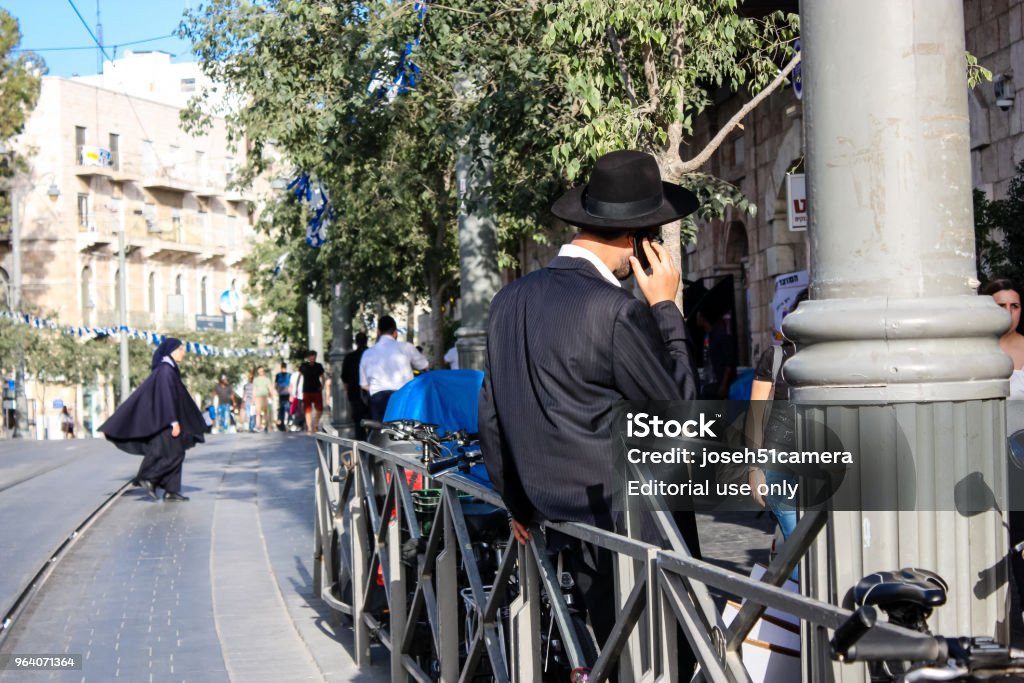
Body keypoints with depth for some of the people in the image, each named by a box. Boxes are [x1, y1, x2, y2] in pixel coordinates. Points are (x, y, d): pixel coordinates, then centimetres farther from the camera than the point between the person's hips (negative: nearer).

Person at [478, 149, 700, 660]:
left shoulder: (510, 301, 6)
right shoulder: (619, 312, -19)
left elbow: (491, 417, 14)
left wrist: (519, 503, 25)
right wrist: (665, 308, -3)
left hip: (565, 524, 8)